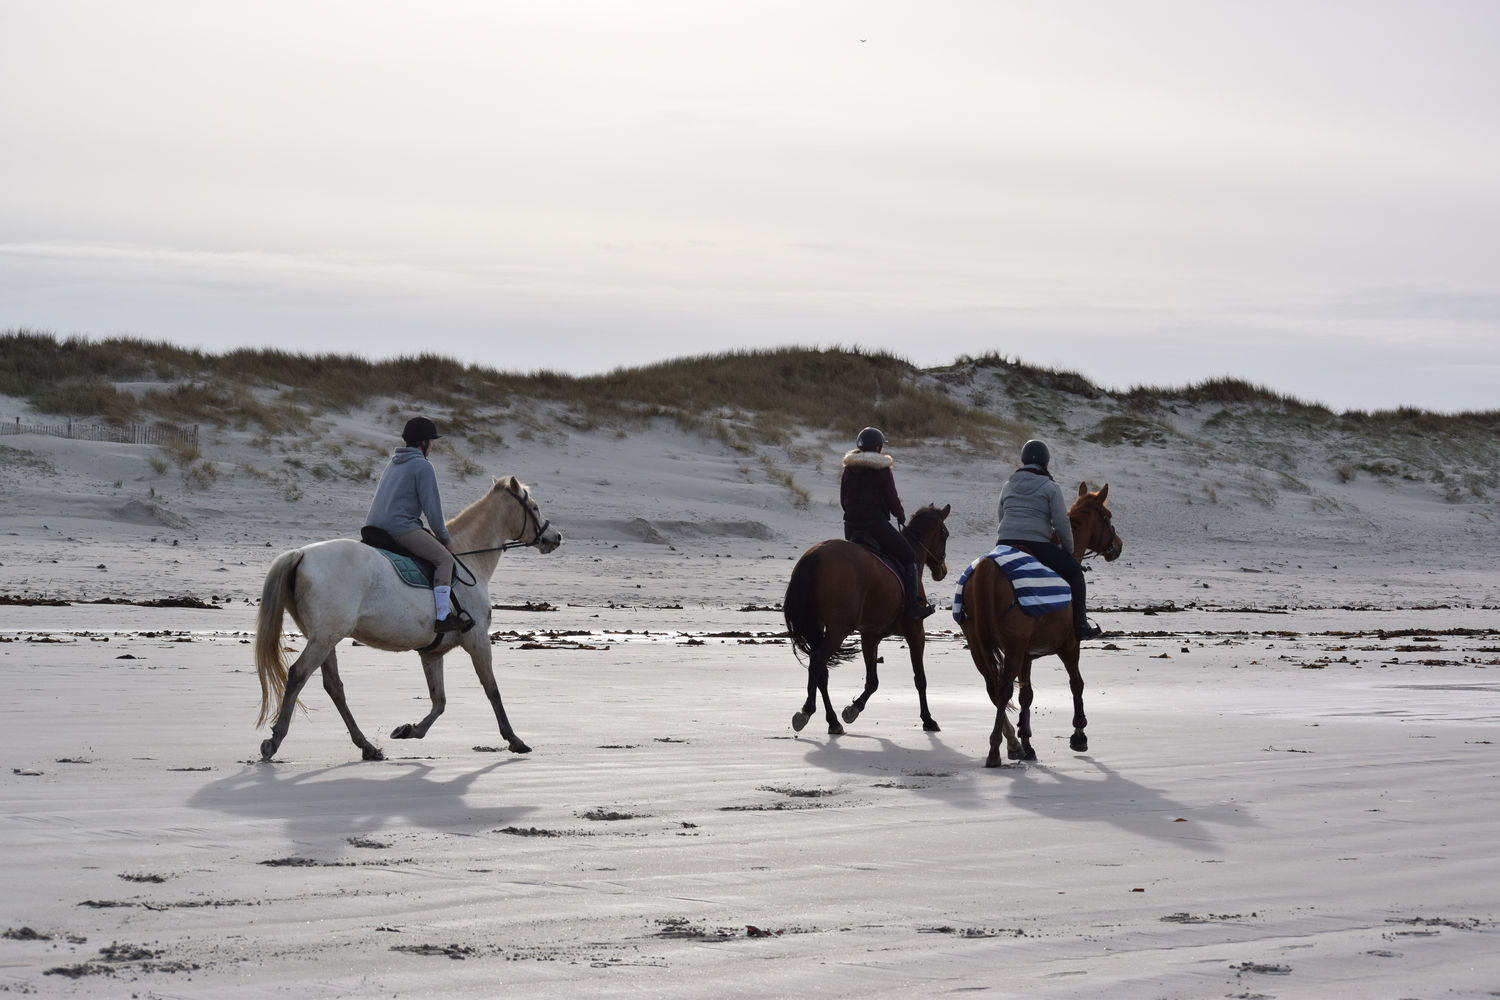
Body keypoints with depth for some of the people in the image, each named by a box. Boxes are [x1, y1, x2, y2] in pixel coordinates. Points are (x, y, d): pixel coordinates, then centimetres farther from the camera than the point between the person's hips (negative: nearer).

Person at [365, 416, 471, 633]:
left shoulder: (393, 463, 24)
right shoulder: (422, 466, -5)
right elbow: (432, 507, -8)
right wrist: (444, 537, 3)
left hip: (373, 526, 10)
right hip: (401, 527, -10)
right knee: (444, 558, -8)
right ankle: (443, 616, -17)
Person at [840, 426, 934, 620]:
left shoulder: (848, 470, 9)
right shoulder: (883, 470, -7)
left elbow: (843, 499, 13)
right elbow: (892, 500, -5)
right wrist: (901, 517, 12)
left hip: (851, 526, 6)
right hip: (876, 524, -6)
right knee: (909, 556, 3)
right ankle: (913, 605, -7)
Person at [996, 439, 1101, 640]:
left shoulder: (1008, 486, 15)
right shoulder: (1051, 488, -1)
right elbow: (1062, 524, -5)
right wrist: (1069, 549, 9)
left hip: (1005, 545, 5)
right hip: (1037, 546, -5)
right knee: (1074, 571, 13)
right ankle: (1080, 625, 9)